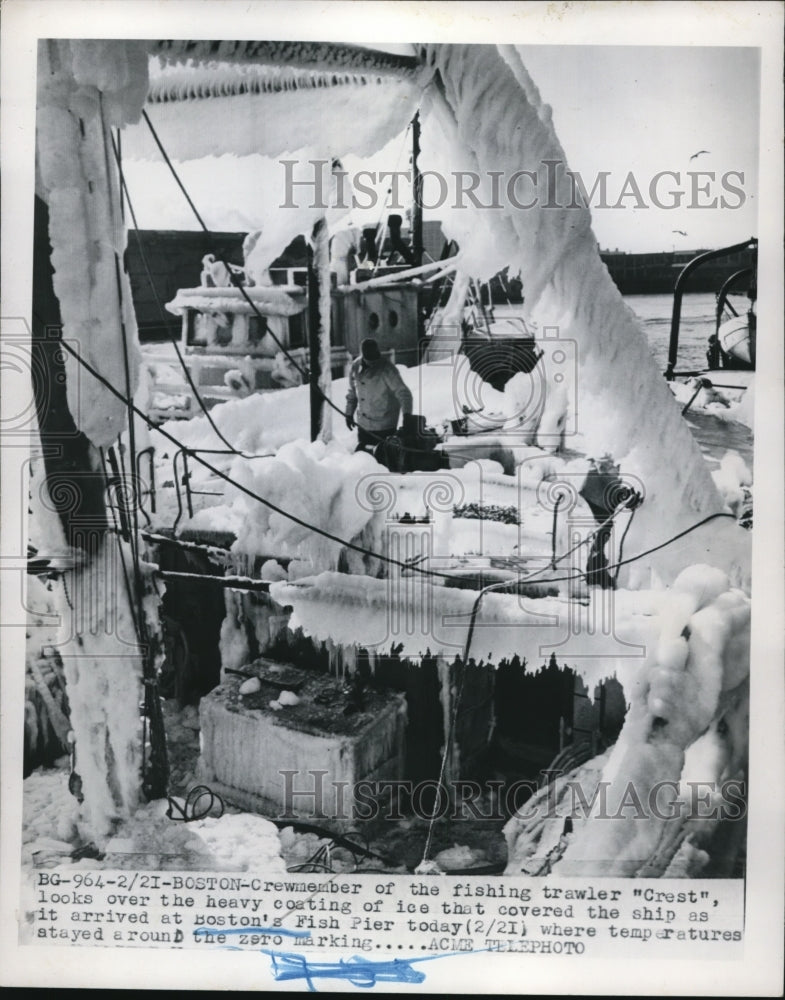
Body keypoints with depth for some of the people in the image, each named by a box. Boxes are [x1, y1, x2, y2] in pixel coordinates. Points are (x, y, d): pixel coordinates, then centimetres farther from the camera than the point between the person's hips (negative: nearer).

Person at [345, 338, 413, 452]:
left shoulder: (387, 369, -18)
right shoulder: (355, 367, 0)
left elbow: (402, 392, -24)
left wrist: (407, 414, -38)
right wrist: (349, 413, 17)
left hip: (384, 426, -5)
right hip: (363, 424, 5)